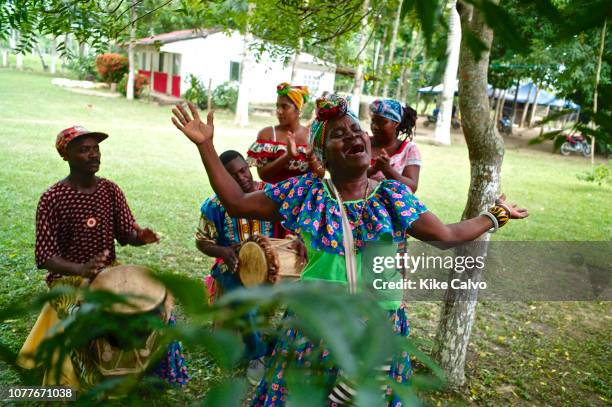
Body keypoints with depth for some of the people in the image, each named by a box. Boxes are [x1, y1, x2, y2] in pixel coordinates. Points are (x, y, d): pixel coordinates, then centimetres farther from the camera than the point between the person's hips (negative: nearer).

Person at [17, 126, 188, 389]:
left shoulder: (110, 190, -1)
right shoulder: (52, 199, -14)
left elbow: (126, 234, 2)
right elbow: (44, 256, -15)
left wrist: (141, 236, -23)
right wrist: (81, 269, -34)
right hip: (69, 278, -4)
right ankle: (95, 386, 1)